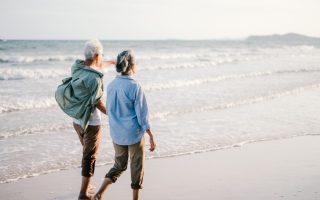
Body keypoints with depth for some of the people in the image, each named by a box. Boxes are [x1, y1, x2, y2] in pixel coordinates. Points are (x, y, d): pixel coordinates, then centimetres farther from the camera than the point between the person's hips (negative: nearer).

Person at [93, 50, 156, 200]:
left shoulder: (111, 85, 0)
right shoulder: (135, 87, -17)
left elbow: (110, 111, 10)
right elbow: (142, 115, -14)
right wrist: (151, 136, -7)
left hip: (117, 134, 5)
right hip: (134, 133, -5)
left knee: (119, 165, 19)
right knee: (137, 166, 13)